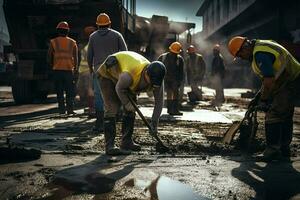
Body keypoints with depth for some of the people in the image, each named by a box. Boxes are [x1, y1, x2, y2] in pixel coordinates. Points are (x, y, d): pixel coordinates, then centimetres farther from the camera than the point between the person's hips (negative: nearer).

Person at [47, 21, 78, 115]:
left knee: (59, 91, 6)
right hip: (69, 69, 1)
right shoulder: (72, 42, 6)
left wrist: (52, 66, 20)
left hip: (57, 70, 0)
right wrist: (76, 69, 16)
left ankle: (62, 109, 5)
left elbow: (49, 57, 3)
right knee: (70, 91, 7)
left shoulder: (53, 42, 2)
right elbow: (76, 57, 6)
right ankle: (70, 109, 2)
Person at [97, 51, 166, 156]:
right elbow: (119, 88, -24)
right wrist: (126, 103, -15)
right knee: (112, 109, -17)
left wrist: (154, 123, -16)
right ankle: (109, 146, -17)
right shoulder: (129, 75, -44)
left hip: (122, 75, 7)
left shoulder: (156, 79, -23)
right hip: (107, 74, -7)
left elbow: (159, 102, -15)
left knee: (131, 110, 5)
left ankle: (127, 142, 15)